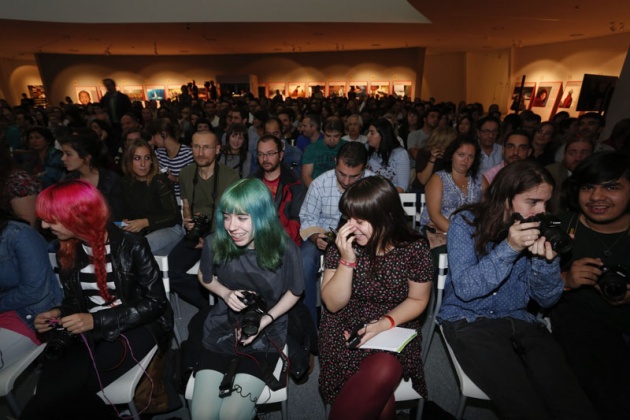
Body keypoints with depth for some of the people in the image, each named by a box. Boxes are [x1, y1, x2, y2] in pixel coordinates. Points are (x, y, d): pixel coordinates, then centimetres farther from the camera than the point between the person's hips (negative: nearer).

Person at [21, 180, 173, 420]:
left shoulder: (131, 246, -14)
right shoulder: (67, 252, 6)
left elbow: (155, 302, -13)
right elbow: (74, 301, 18)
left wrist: (97, 320, -18)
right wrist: (58, 314, -5)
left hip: (134, 328, -5)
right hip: (89, 332, 6)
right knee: (47, 389, -22)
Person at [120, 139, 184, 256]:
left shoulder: (159, 181, -14)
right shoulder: (127, 182, 4)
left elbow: (173, 216, -16)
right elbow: (128, 211, 14)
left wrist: (146, 222, -25)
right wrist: (125, 222, -8)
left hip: (169, 229, -5)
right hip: (142, 231, 5)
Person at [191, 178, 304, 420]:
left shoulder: (285, 250, -22)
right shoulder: (215, 244, -16)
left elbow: (294, 292, -4)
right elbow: (205, 278, 7)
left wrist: (265, 320, -16)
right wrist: (225, 293, -13)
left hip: (266, 335, -2)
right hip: (221, 329, 3)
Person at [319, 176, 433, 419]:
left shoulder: (414, 249, -13)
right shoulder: (342, 244, -11)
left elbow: (417, 300, 0)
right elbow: (333, 304, -9)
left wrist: (386, 322, -17)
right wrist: (347, 260, -24)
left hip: (394, 329, 0)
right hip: (345, 329, 0)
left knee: (383, 371, -28)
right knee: (379, 380, -25)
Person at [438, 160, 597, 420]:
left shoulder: (538, 231, 4)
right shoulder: (466, 223, -9)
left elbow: (547, 300, 3)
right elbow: (465, 288, -17)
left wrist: (547, 260, -17)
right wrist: (509, 248, -25)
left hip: (519, 320, 4)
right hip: (469, 319, -4)